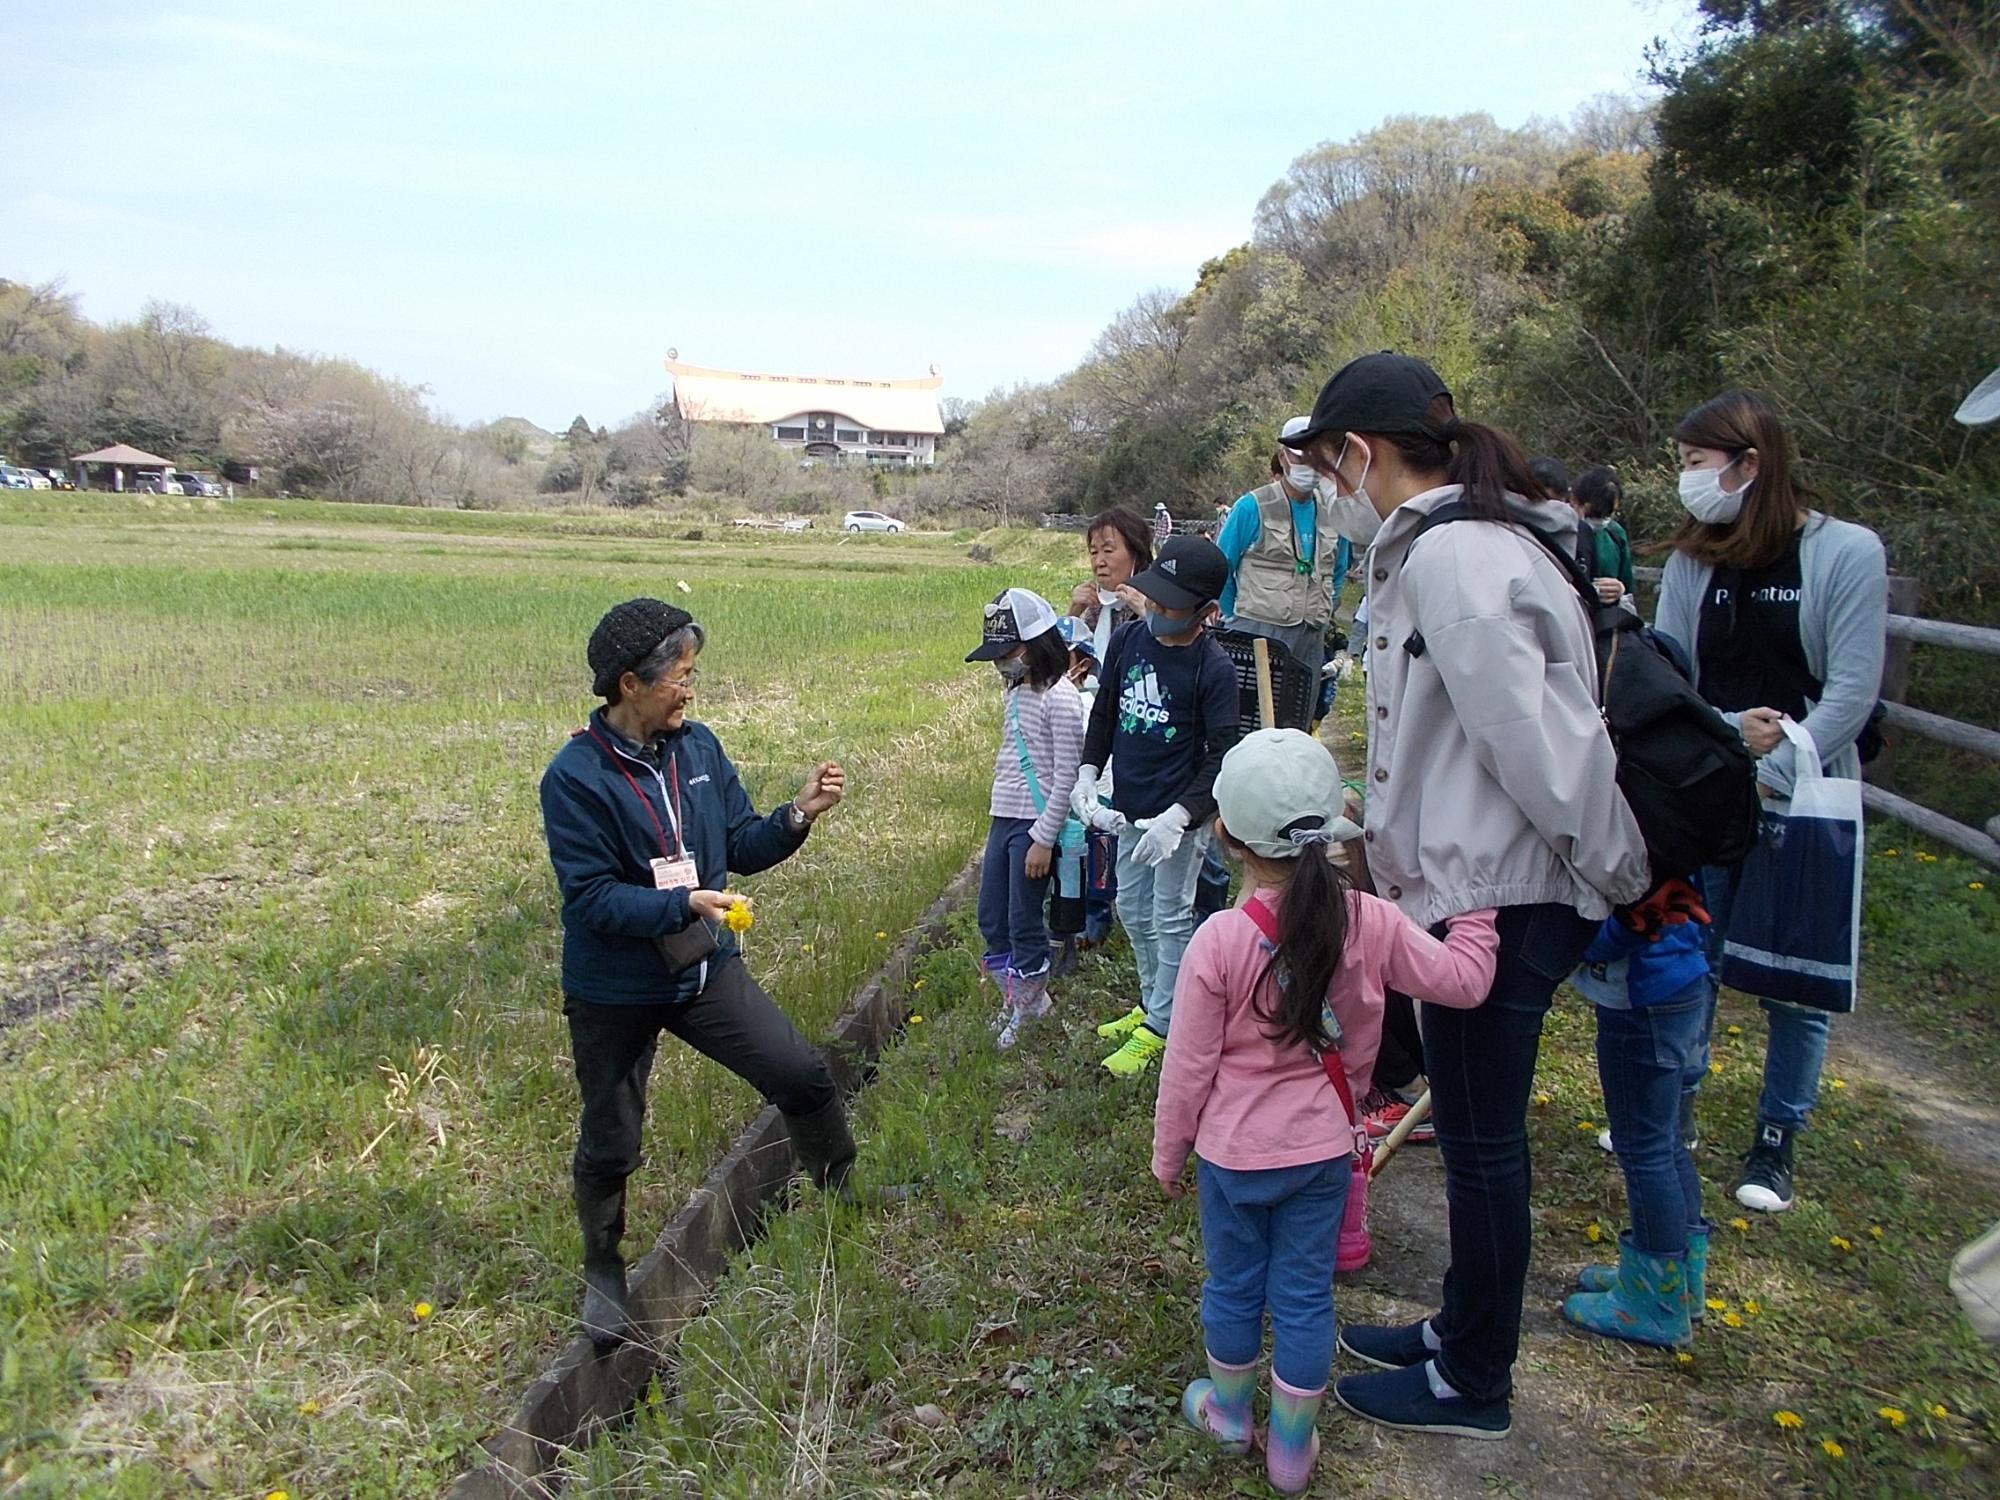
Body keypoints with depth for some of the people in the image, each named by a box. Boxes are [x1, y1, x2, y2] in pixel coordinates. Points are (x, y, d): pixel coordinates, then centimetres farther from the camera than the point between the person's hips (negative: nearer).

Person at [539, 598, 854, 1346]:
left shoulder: (698, 746, -3)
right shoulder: (575, 777, -20)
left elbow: (742, 847, 2)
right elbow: (590, 897, -22)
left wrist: (798, 814, -16)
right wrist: (683, 904, -33)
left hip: (706, 970, 4)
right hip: (615, 993, -4)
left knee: (805, 1076, 0)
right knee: (609, 1145, 14)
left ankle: (847, 1206, 26)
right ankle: (603, 1272, 39)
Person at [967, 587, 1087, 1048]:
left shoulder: (1059, 697, -17)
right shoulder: (1015, 690, 10)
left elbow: (1066, 777, -17)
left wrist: (1044, 839, -17)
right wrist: (1000, 816, 18)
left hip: (1035, 824, -9)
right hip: (1003, 817, 9)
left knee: (1024, 922, 1)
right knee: (990, 919, 13)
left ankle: (1027, 1007, 19)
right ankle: (1019, 996, 30)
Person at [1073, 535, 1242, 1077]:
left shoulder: (1214, 668, -18)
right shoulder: (1127, 640, -2)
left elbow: (1222, 757, -17)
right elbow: (1104, 713, 10)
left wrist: (1177, 817, -27)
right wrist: (1087, 775, -1)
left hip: (1180, 815, -7)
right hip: (1129, 809, 7)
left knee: (1170, 920, 5)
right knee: (1133, 911, 19)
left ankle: (1158, 1027, 17)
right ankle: (1152, 1002, 38)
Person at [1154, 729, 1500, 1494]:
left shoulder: (1219, 941, -21)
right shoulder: (1370, 921, -15)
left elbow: (1187, 1068, -13)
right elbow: (1462, 979, -4)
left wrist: (1167, 1155, 1)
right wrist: (1474, 914, 14)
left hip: (1233, 1151, -2)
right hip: (1322, 1148, 2)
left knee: (1234, 1285, 19)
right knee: (1305, 1295, 16)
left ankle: (1228, 1411, 42)